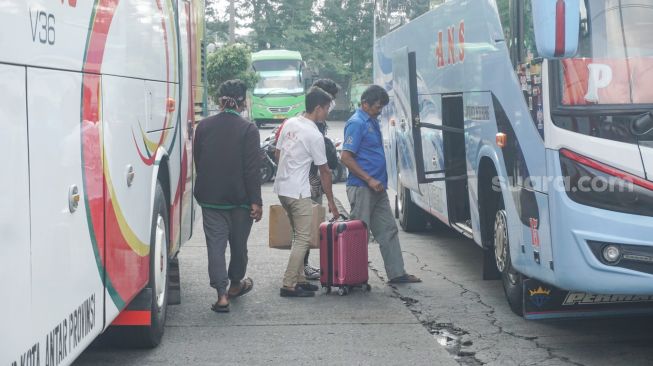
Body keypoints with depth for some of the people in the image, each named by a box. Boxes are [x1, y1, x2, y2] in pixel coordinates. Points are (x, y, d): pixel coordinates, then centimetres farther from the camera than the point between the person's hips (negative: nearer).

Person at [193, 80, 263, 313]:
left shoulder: (203, 126, 2)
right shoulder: (248, 129, -11)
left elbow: (197, 162, 11)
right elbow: (252, 169, -14)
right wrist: (256, 202, -11)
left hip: (209, 197, 2)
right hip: (239, 198, -2)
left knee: (216, 243, 1)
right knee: (238, 243, 17)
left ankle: (222, 295, -8)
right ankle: (235, 284, 35)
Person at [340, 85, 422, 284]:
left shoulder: (373, 121, 16)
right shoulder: (356, 123, -13)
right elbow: (346, 157, -19)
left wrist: (380, 181, 17)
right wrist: (369, 179, -20)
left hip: (378, 187, 9)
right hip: (361, 188, -9)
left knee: (388, 230, 10)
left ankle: (397, 273, 15)